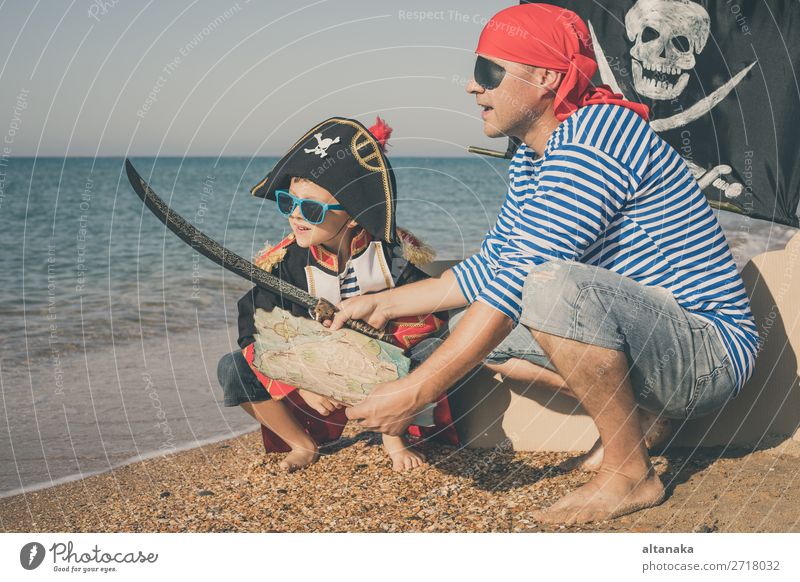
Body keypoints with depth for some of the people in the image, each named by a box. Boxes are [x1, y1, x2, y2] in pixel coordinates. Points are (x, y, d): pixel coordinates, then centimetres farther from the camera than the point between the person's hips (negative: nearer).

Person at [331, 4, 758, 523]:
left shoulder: (596, 135, -22)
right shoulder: (531, 158, 9)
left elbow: (520, 277, -28)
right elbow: (492, 266, 18)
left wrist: (416, 391, -27)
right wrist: (384, 303, 14)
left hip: (712, 348, -9)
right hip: (649, 341, 9)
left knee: (553, 286, -35)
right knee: (476, 329, 10)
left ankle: (631, 473, -16)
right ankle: (621, 422, 6)